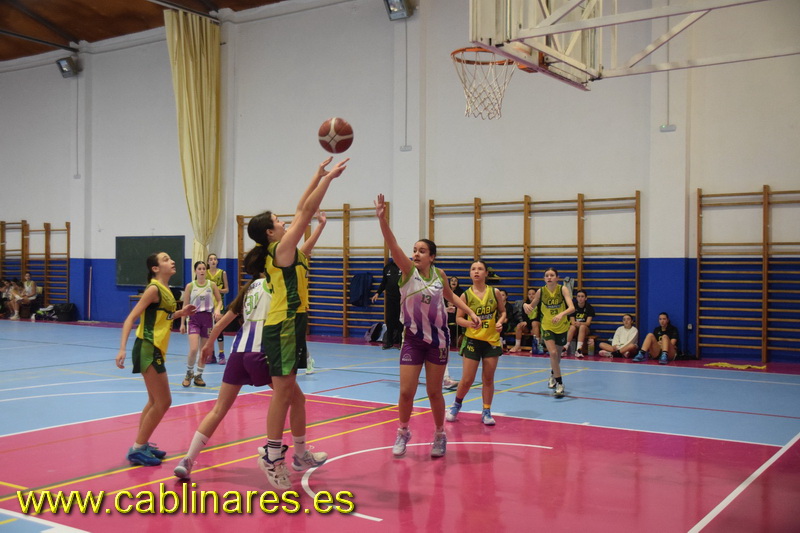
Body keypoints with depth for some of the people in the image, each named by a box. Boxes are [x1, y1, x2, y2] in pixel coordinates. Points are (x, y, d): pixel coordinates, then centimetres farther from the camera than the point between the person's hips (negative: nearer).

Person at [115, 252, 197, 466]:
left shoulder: (165, 290, 11)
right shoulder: (154, 289, -15)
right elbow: (131, 318, -19)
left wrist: (180, 313, 9)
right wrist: (122, 349, -27)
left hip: (155, 350, 10)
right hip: (148, 349, -10)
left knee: (155, 401, 19)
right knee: (163, 402, -6)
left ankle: (141, 445, 29)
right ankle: (137, 449, 2)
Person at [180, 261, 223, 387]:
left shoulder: (212, 285, 2)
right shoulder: (190, 286, 0)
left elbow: (219, 300, 10)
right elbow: (185, 306, 4)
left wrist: (217, 310, -11)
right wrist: (182, 323, 2)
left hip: (208, 318, 2)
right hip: (194, 318, -2)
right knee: (193, 349, -15)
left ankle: (198, 375, 22)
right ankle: (189, 373, 9)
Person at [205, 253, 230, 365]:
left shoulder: (222, 273, 2)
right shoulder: (205, 273, 5)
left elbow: (227, 290, 4)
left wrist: (218, 289, -14)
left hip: (219, 303, -2)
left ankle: (221, 354, 2)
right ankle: (211, 355, 13)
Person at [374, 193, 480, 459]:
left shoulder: (439, 274, -2)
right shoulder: (409, 271, -9)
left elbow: (451, 296, 18)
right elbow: (392, 245, -26)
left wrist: (470, 312, 6)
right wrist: (382, 219, -39)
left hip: (438, 339, 1)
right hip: (412, 338, -1)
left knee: (434, 392, 8)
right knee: (406, 392, -3)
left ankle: (440, 435, 27)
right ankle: (403, 432, 22)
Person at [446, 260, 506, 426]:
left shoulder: (495, 293, -1)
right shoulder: (466, 295, -4)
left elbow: (503, 312, 10)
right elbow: (459, 318, -1)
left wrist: (500, 322, -11)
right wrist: (470, 323, -21)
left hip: (492, 341, 1)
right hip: (472, 340, -1)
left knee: (488, 379, 6)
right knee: (467, 380, 0)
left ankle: (486, 412, 20)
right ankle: (456, 405, 26)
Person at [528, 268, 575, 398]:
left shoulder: (563, 289, -15)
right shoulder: (541, 291, -10)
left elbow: (572, 308, -27)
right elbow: (532, 306, 4)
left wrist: (561, 314, -46)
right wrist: (526, 305, -19)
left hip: (562, 327, 1)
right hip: (547, 327, -1)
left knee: (557, 354, 18)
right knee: (553, 353, -19)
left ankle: (553, 374, 49)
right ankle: (559, 384, -9)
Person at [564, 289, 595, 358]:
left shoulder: (589, 307, -4)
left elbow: (588, 323, -12)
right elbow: (572, 321, -6)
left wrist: (580, 323, -34)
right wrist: (576, 323, -30)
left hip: (586, 329, -1)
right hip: (575, 329, 1)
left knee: (582, 327, -35)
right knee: (572, 327, -34)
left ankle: (578, 350, -48)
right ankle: (565, 348, -42)